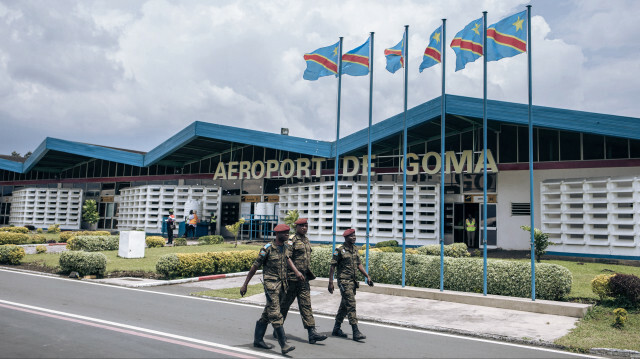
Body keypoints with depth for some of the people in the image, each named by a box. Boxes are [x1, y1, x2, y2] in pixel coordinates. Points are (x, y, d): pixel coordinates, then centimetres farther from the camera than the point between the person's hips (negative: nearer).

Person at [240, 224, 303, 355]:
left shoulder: (286, 247, 11)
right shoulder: (267, 249, -11)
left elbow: (288, 259, 0)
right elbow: (255, 266, -6)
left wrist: (296, 272, -18)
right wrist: (245, 285, -3)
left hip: (282, 284, 7)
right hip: (271, 283, -7)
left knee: (267, 313, 15)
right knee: (275, 314, -9)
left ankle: (258, 339, 27)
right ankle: (284, 345, -11)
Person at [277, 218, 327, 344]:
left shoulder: (306, 240, 15)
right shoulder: (292, 240, -10)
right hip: (292, 277, -7)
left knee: (306, 305, 3)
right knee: (285, 304, 6)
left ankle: (312, 333, 0)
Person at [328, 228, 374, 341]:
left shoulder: (355, 249, 12)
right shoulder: (339, 250, -10)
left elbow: (358, 264, 18)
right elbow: (332, 266, -8)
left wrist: (367, 276, 10)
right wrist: (330, 282, -11)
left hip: (353, 281, 8)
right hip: (344, 281, -8)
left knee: (345, 305, 13)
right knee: (351, 304, -12)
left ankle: (336, 329, 25)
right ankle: (356, 332, -10)